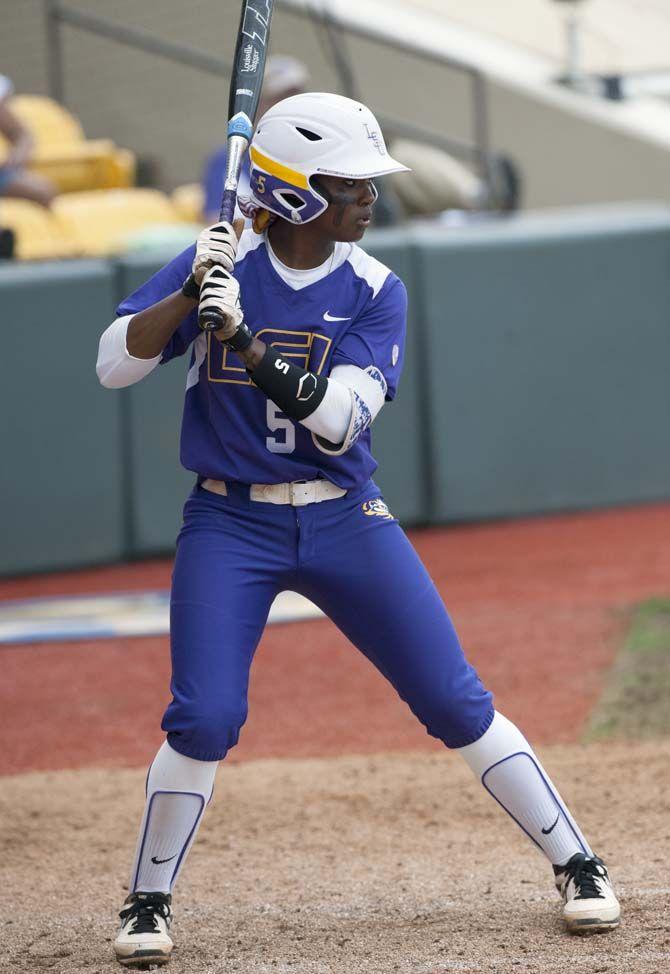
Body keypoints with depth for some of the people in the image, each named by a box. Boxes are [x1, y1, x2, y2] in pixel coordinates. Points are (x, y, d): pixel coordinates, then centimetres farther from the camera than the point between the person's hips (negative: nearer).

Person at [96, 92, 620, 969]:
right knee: (203, 718, -13)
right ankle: (148, 901, 7)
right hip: (230, 525, -1)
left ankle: (575, 863, 11)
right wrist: (192, 293, -26)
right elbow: (115, 364, -11)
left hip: (345, 522, 1)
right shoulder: (223, 264, -5)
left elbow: (336, 421, -18)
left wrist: (243, 338, -29)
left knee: (457, 704, 0)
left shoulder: (376, 293, -4)